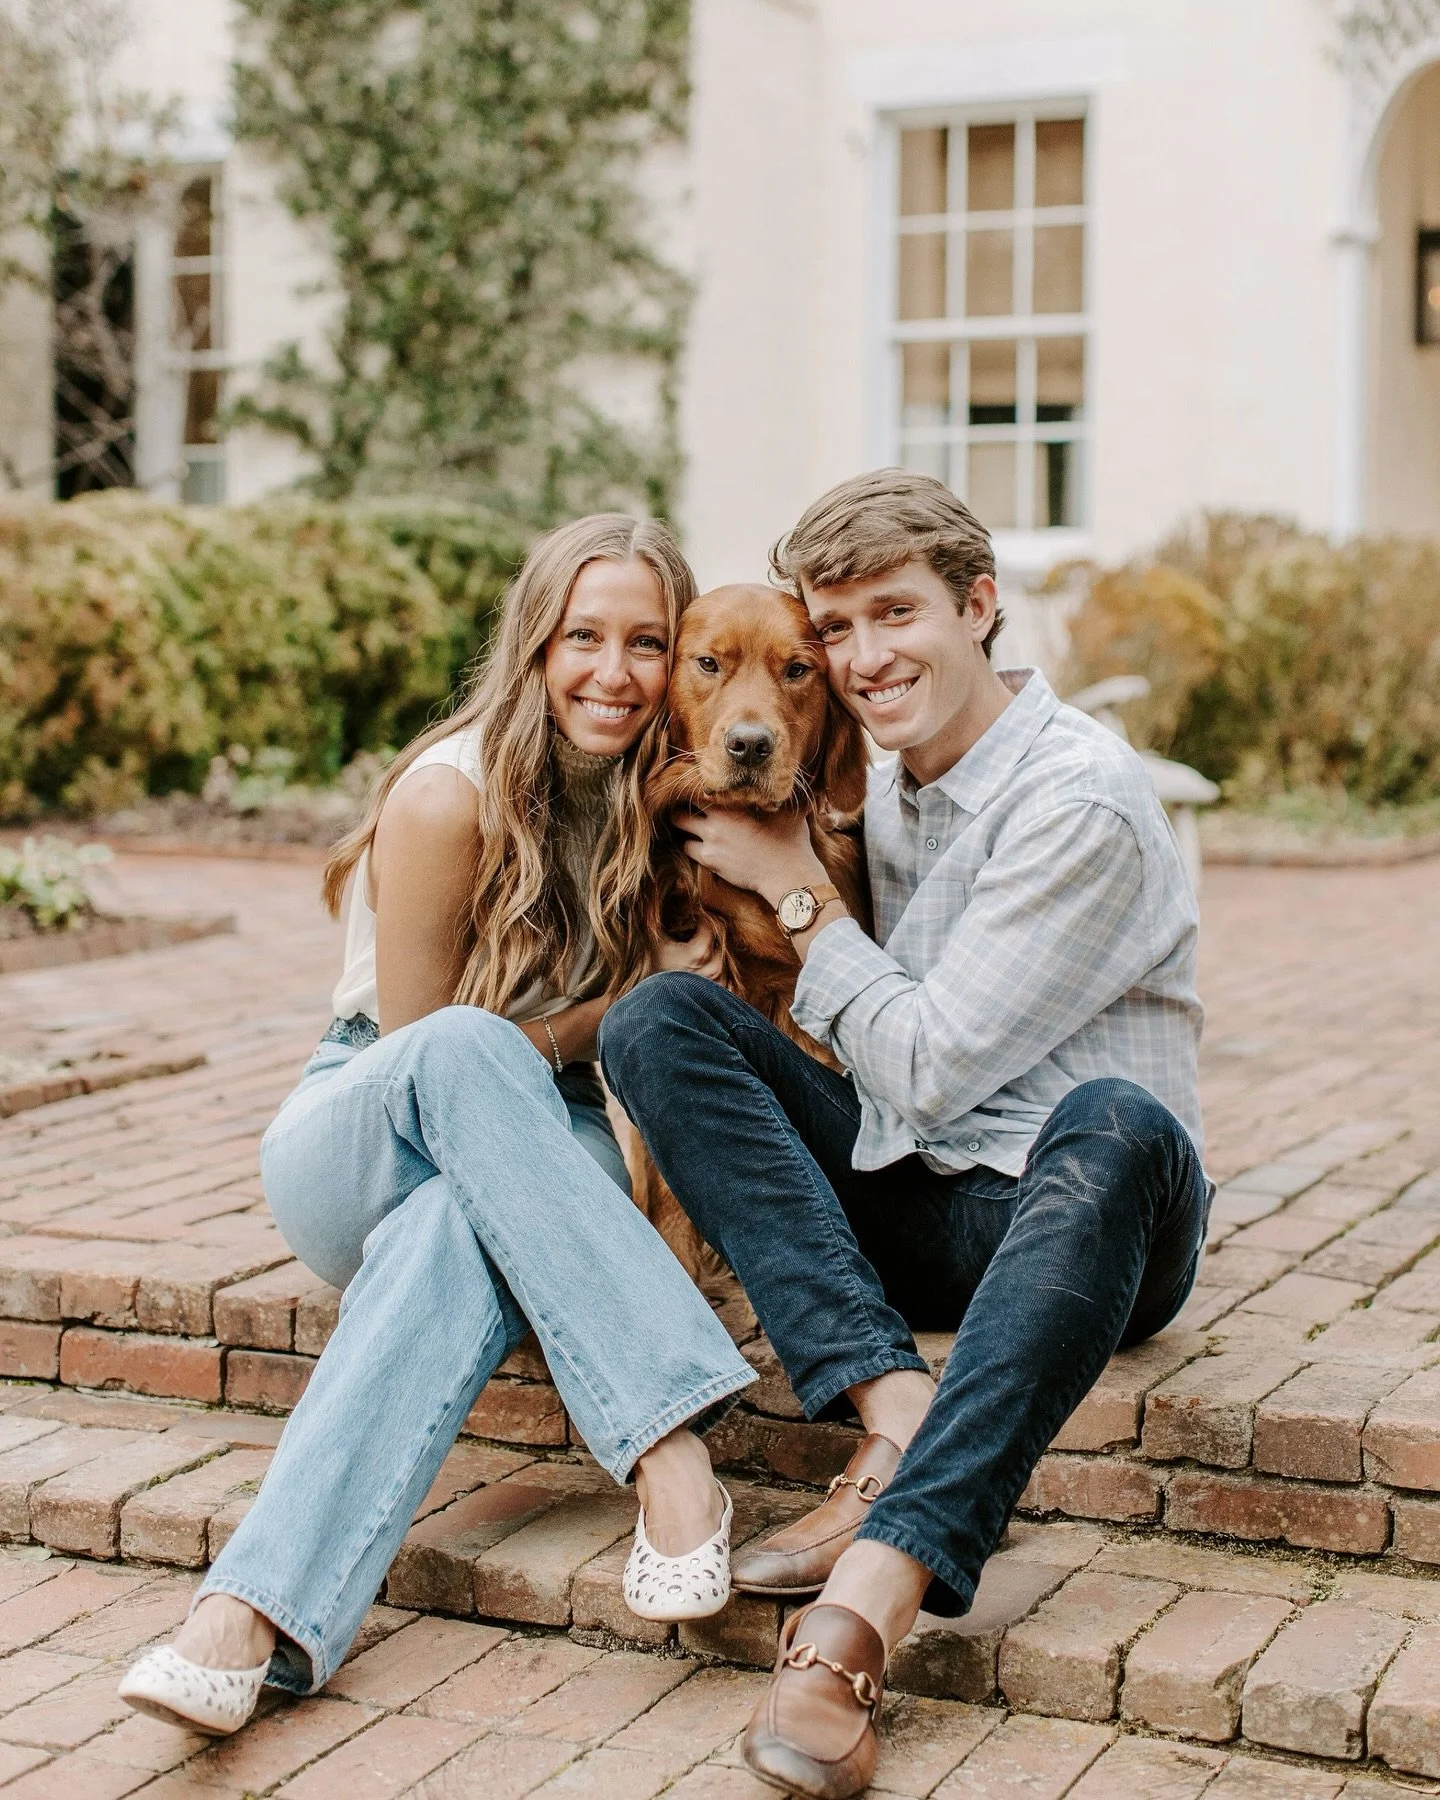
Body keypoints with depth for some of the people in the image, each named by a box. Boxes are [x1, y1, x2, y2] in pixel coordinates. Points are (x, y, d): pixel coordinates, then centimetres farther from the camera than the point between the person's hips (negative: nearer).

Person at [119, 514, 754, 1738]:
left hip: (538, 1157, 3)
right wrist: (620, 1009, -16)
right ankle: (671, 1445, -51)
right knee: (463, 1057, -41)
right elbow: (424, 1043, -10)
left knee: (457, 1227, -39)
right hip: (355, 1141, -2)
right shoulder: (452, 791, -15)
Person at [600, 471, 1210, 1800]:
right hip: (903, 1209, 6)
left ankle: (868, 1600, -50)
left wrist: (797, 891, -5)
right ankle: (899, 1415, -29)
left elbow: (931, 1070, -14)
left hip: (1076, 1222, -6)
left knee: (1112, 1126, -41)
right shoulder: (887, 789, 11)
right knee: (657, 1017, -13)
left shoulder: (1084, 801, -13)